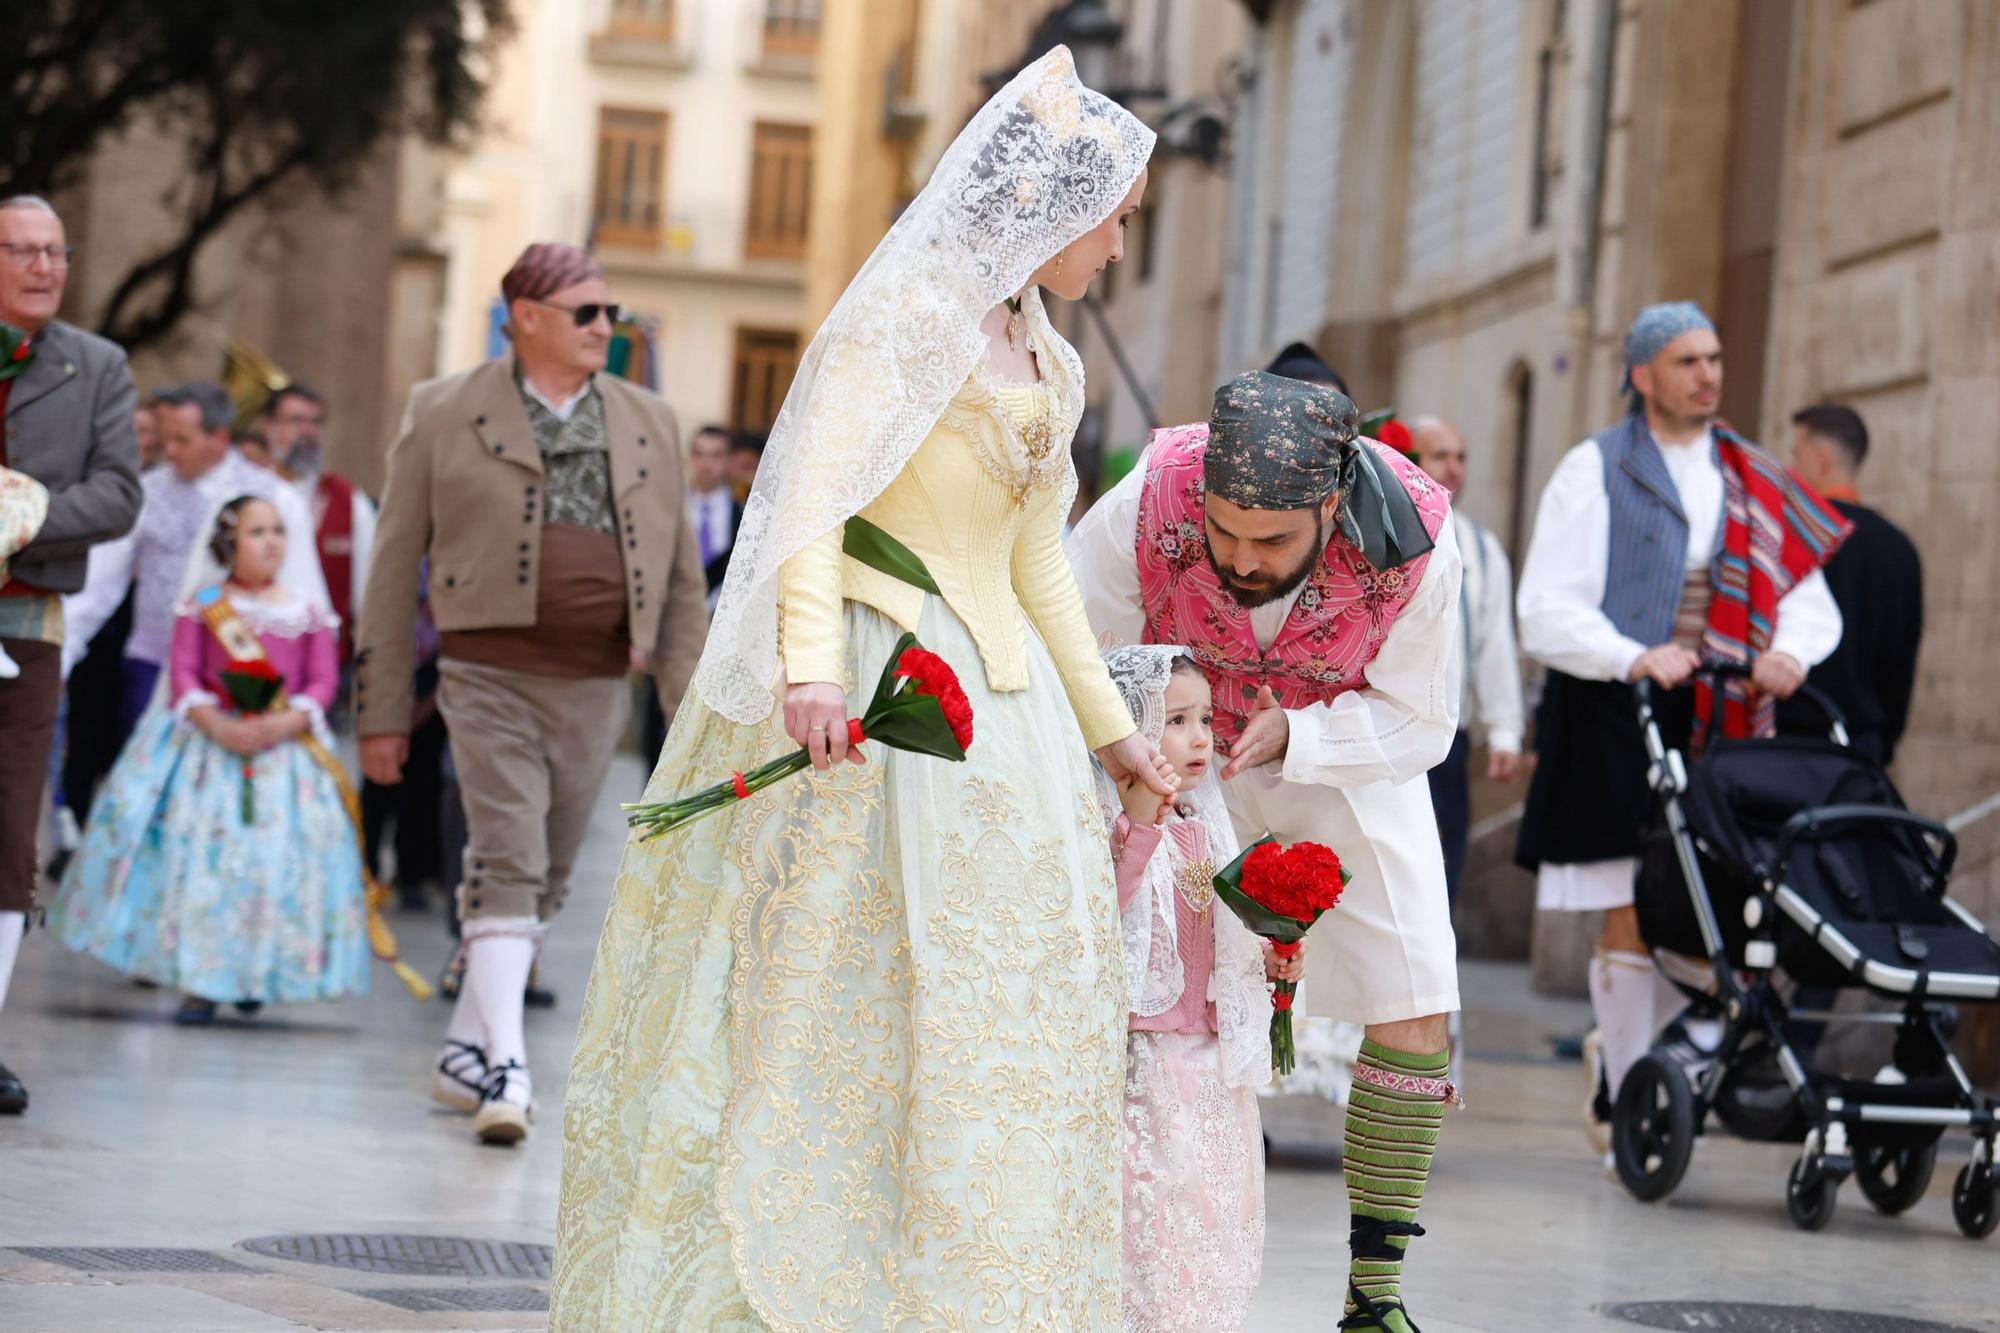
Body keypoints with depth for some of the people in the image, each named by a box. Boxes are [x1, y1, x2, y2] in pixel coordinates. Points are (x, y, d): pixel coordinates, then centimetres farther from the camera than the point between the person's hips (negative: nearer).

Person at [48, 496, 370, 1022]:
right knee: (201, 854, -6)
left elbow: (323, 681, 1)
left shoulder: (309, 610, 7)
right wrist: (217, 725, -20)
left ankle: (255, 975, 11)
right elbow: (183, 674, -3)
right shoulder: (202, 605, 4)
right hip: (209, 741, -1)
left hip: (285, 743, 1)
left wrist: (284, 724, -17)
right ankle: (201, 983, -2)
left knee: (276, 857, -3)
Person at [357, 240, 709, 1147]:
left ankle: (466, 1055, 22)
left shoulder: (647, 424, 12)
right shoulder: (444, 415, 2)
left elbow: (681, 580, 13)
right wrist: (382, 712, 1)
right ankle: (505, 1069, -19)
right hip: (490, 677, -4)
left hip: (594, 690, 4)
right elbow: (394, 567, 4)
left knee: (544, 883, 10)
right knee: (508, 863, -15)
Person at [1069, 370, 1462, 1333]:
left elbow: (1417, 725, -18)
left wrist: (1293, 735, -35)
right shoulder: (1150, 504, -34)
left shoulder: (1410, 542, -32)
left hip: (1351, 758, 0)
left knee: (1417, 1015, -7)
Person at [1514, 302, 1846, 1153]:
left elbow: (1809, 597, 13)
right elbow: (1547, 611, -6)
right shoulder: (1595, 471, 2)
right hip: (1614, 714, -4)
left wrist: (1790, 651, -11)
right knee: (1631, 918, -5)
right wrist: (1635, 658, -22)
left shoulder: (1752, 481, 15)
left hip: (1719, 721, 4)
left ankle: (1618, 1056, 20)